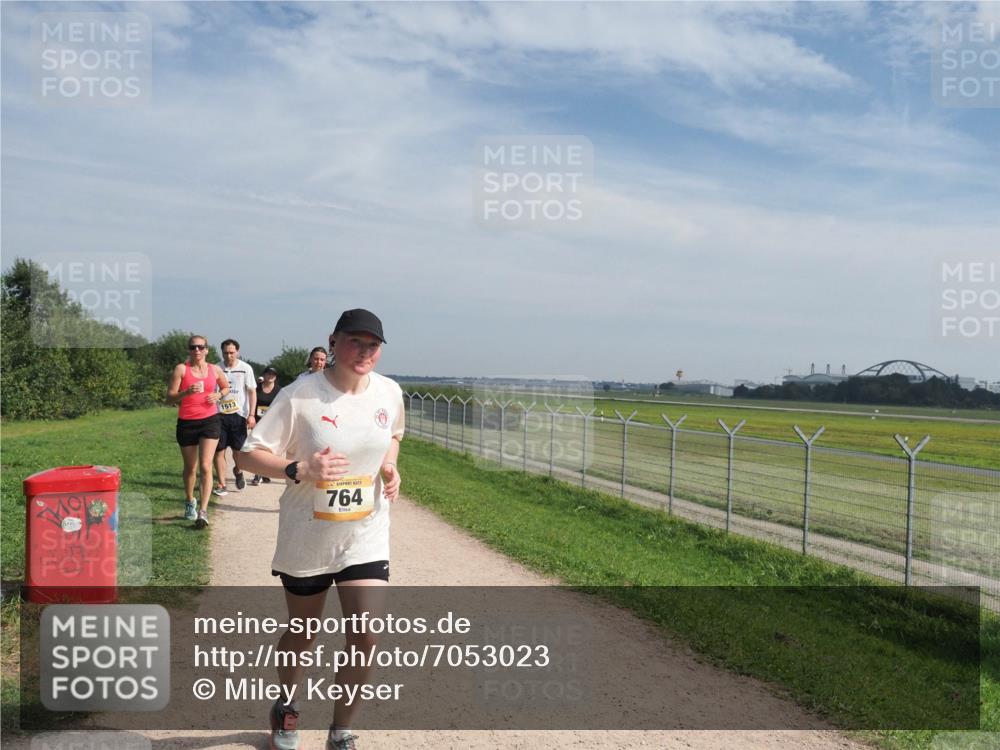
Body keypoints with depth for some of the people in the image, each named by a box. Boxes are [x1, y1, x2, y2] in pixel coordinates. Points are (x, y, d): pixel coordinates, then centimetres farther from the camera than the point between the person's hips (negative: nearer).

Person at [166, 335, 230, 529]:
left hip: (210, 420, 0)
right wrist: (187, 392, -25)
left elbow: (226, 387, 22)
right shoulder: (181, 369, -3)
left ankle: (203, 511, -13)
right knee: (190, 468, 14)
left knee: (205, 466, -11)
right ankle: (189, 502, 38)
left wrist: (218, 395, 0)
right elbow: (170, 397, -7)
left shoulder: (214, 370, 4)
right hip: (186, 423, 0)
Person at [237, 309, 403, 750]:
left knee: (365, 638, -4)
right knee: (302, 633, 16)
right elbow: (249, 455, -13)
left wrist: (389, 466, -2)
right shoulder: (300, 395, -16)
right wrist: (300, 470, -29)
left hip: (367, 537, 3)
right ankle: (286, 708, 48)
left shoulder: (389, 392, -3)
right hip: (307, 538, -2)